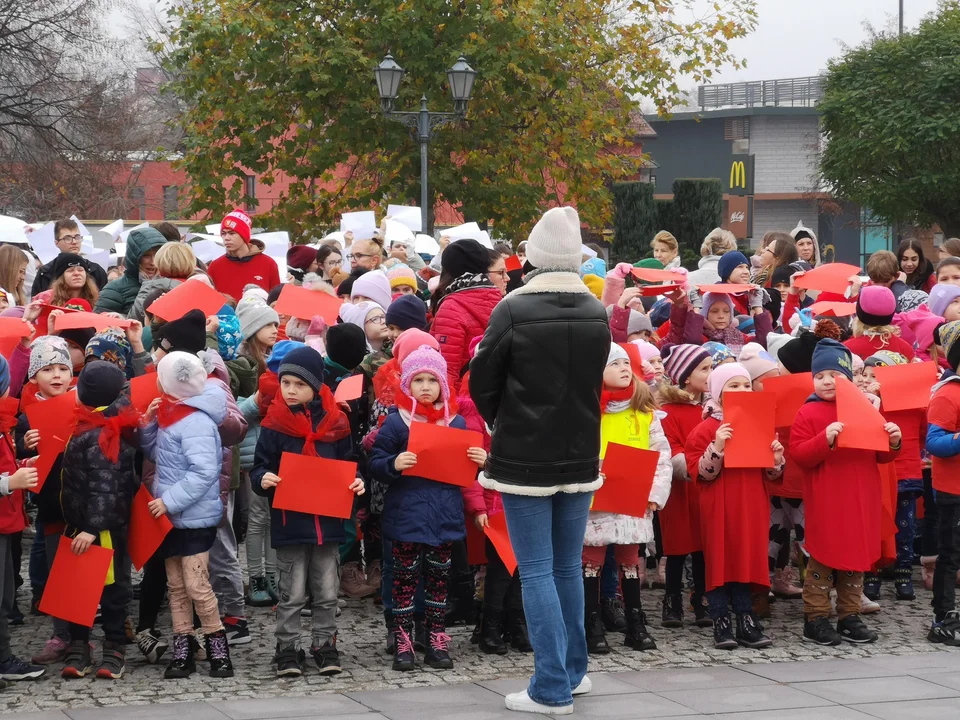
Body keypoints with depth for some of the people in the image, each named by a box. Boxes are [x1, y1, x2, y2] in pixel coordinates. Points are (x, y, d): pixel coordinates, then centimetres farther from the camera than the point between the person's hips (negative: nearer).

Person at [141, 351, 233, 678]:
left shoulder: (196, 422, -19)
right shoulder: (172, 414, 8)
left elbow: (203, 473, -26)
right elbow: (155, 454, 20)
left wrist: (169, 500, -25)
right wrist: (150, 423, 4)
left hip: (195, 518, -9)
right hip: (170, 516, 9)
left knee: (196, 585, -7)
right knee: (176, 585, 11)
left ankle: (218, 649, 4)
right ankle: (183, 651, 16)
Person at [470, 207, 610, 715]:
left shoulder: (513, 310, -15)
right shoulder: (596, 312, 1)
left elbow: (481, 382, -7)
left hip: (524, 457, -5)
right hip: (579, 454, 5)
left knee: (537, 572, -2)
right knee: (568, 567, 17)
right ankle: (572, 672, 24)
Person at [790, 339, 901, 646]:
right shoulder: (808, 413, -5)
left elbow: (879, 455, 17)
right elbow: (797, 455, -14)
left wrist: (892, 443, -5)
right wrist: (825, 440, -27)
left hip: (860, 499, 5)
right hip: (825, 502, -5)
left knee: (858, 556, 11)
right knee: (822, 558, -1)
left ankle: (849, 617, 21)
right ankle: (815, 619, 5)